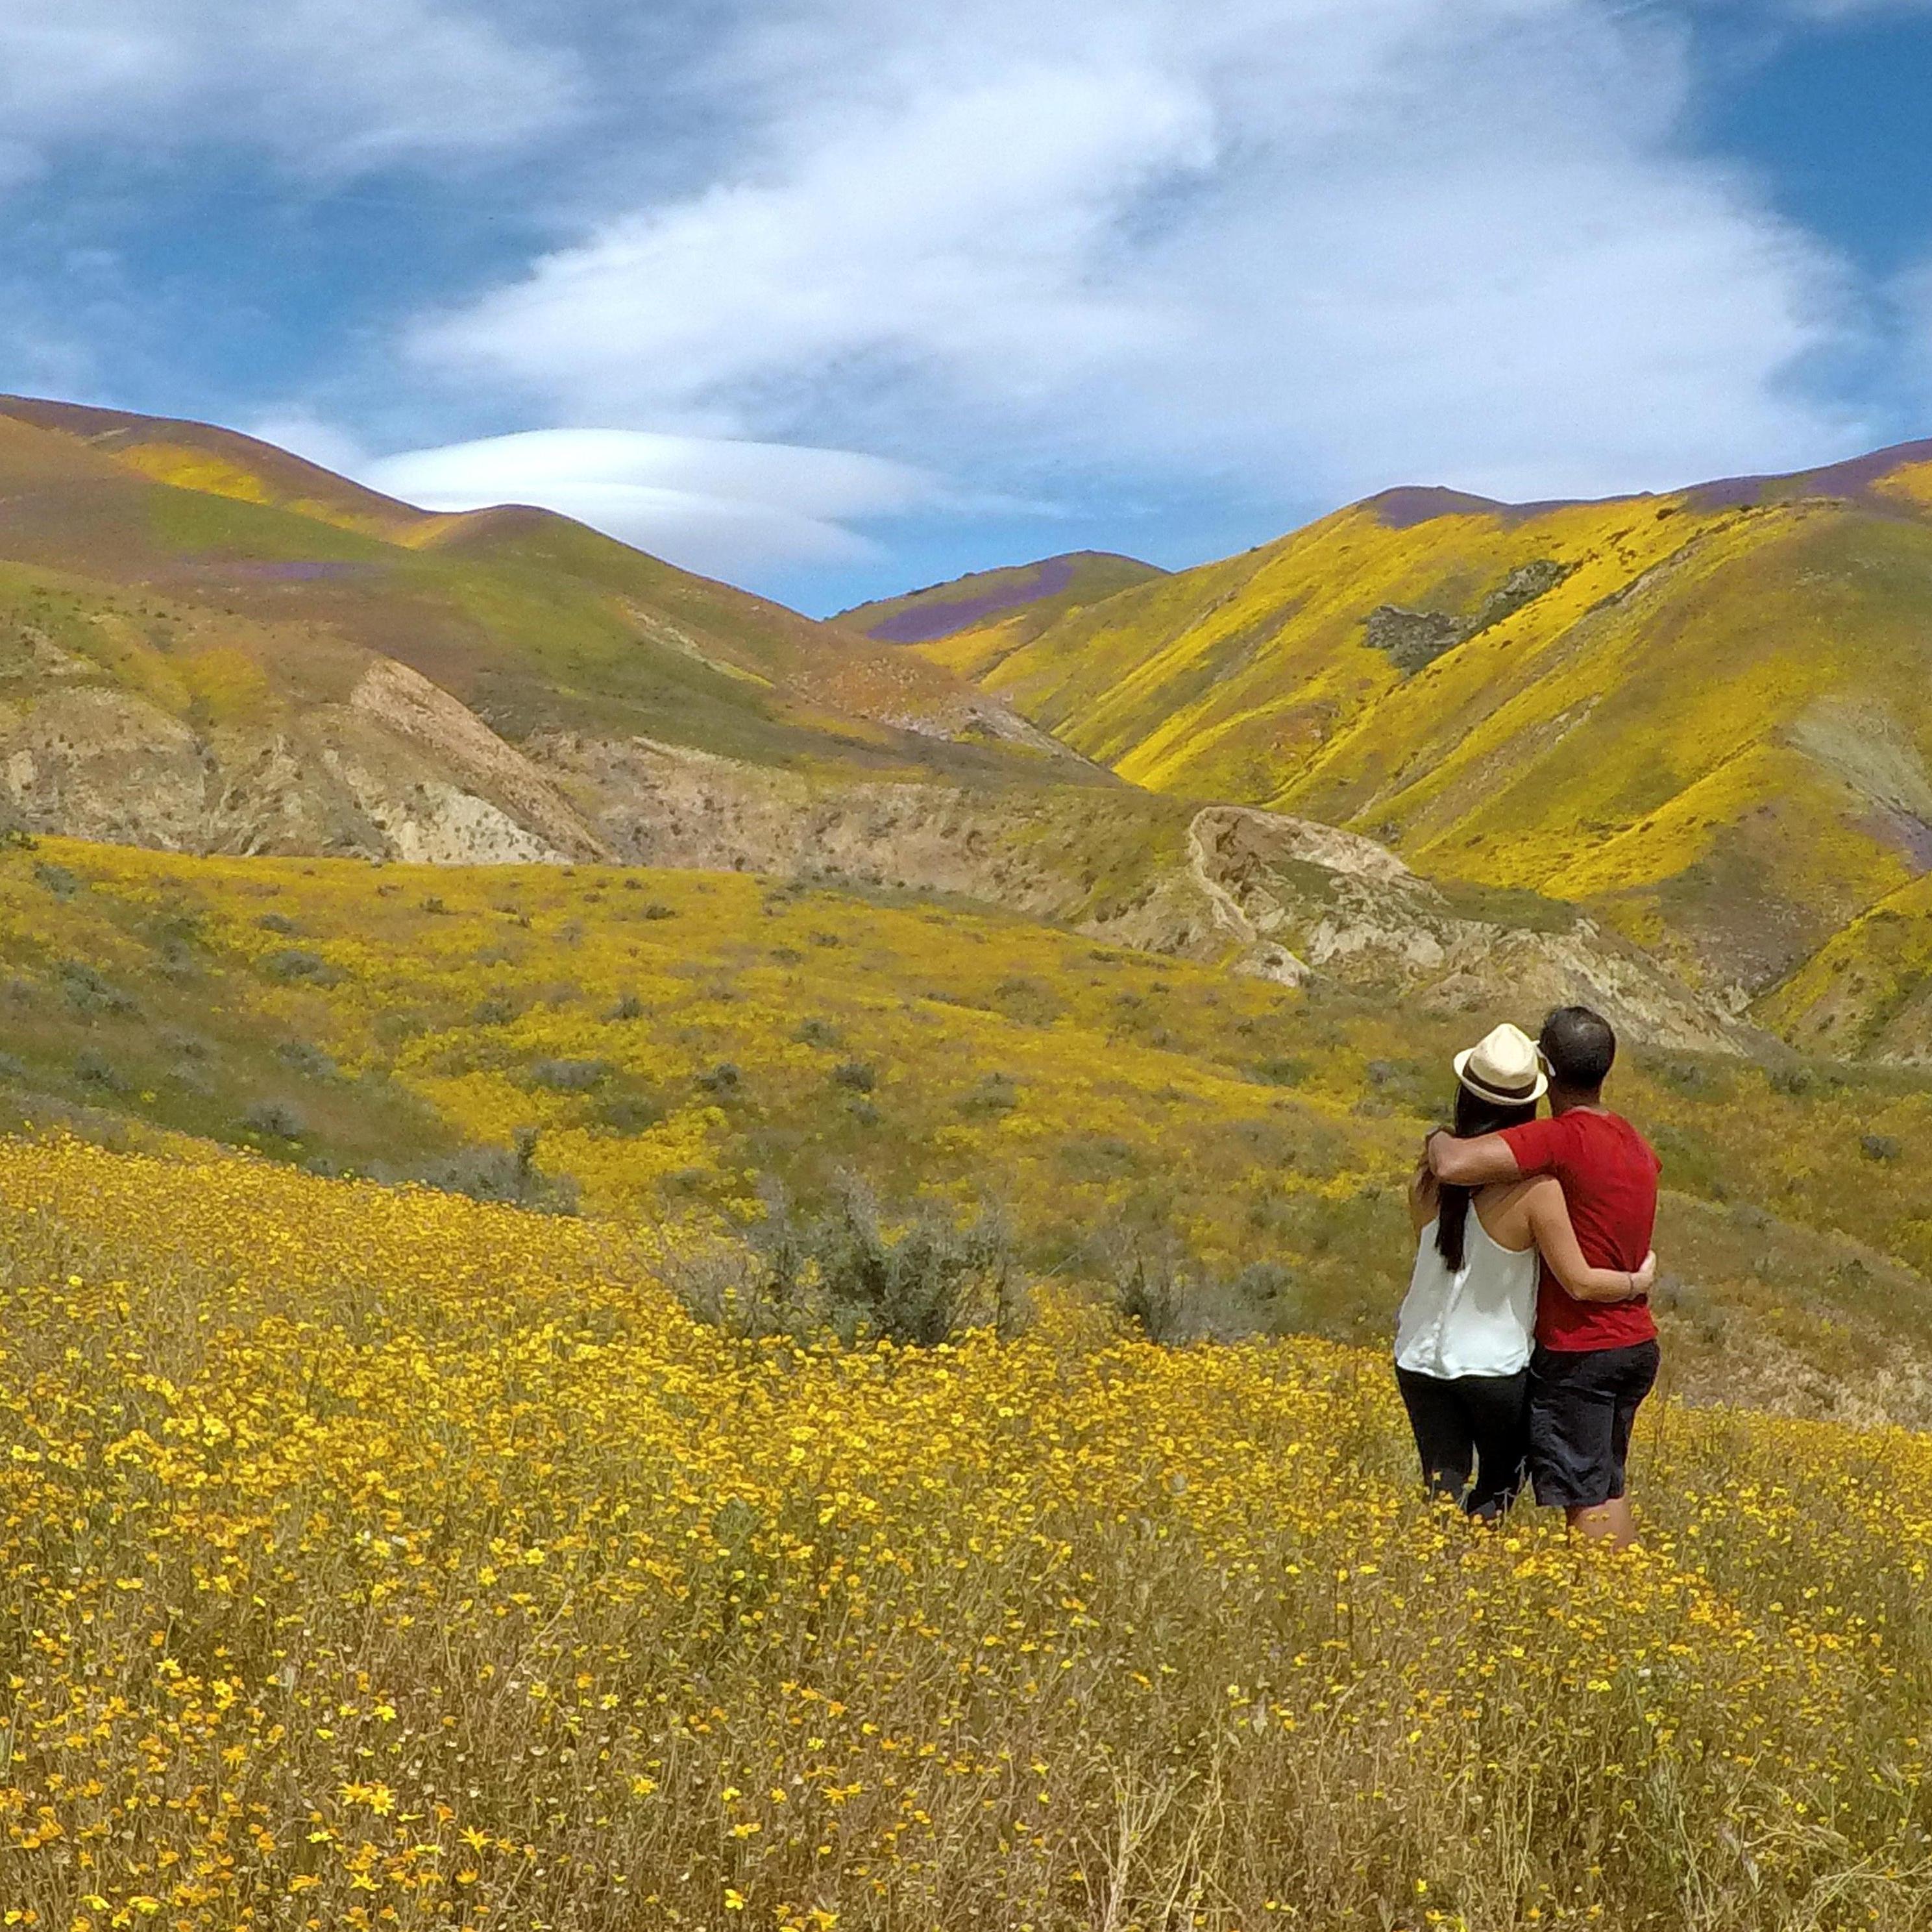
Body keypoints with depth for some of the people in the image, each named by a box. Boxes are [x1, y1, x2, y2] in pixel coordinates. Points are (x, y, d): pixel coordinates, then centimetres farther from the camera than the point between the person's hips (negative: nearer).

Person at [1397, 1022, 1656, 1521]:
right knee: (1499, 1487, 19)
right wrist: (1639, 1280, 2)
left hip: (1420, 1358, 3)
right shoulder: (1536, 1189, -19)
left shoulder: (1427, 1181, -6)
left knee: (1444, 1490, 11)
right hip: (1496, 1363, -3)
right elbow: (1581, 1283, -15)